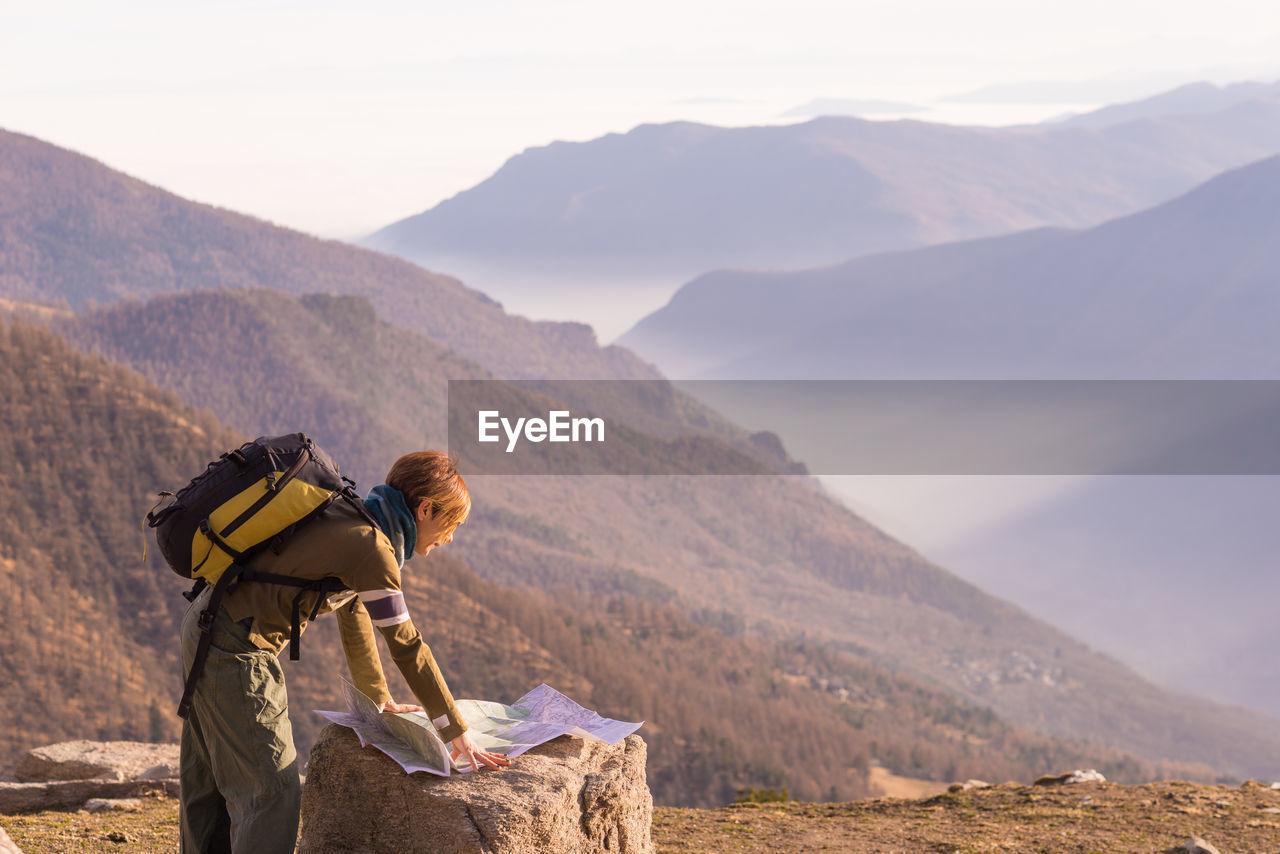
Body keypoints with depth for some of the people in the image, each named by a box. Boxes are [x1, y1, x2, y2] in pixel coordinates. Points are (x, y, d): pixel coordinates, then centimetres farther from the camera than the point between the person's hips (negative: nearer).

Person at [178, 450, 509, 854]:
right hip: (237, 648, -10)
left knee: (210, 780, 20)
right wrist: (457, 732, -8)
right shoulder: (372, 547, -18)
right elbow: (406, 645, -15)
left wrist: (379, 698, 32)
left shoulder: (353, 521, 11)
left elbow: (353, 612, 23)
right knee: (272, 787, -6)